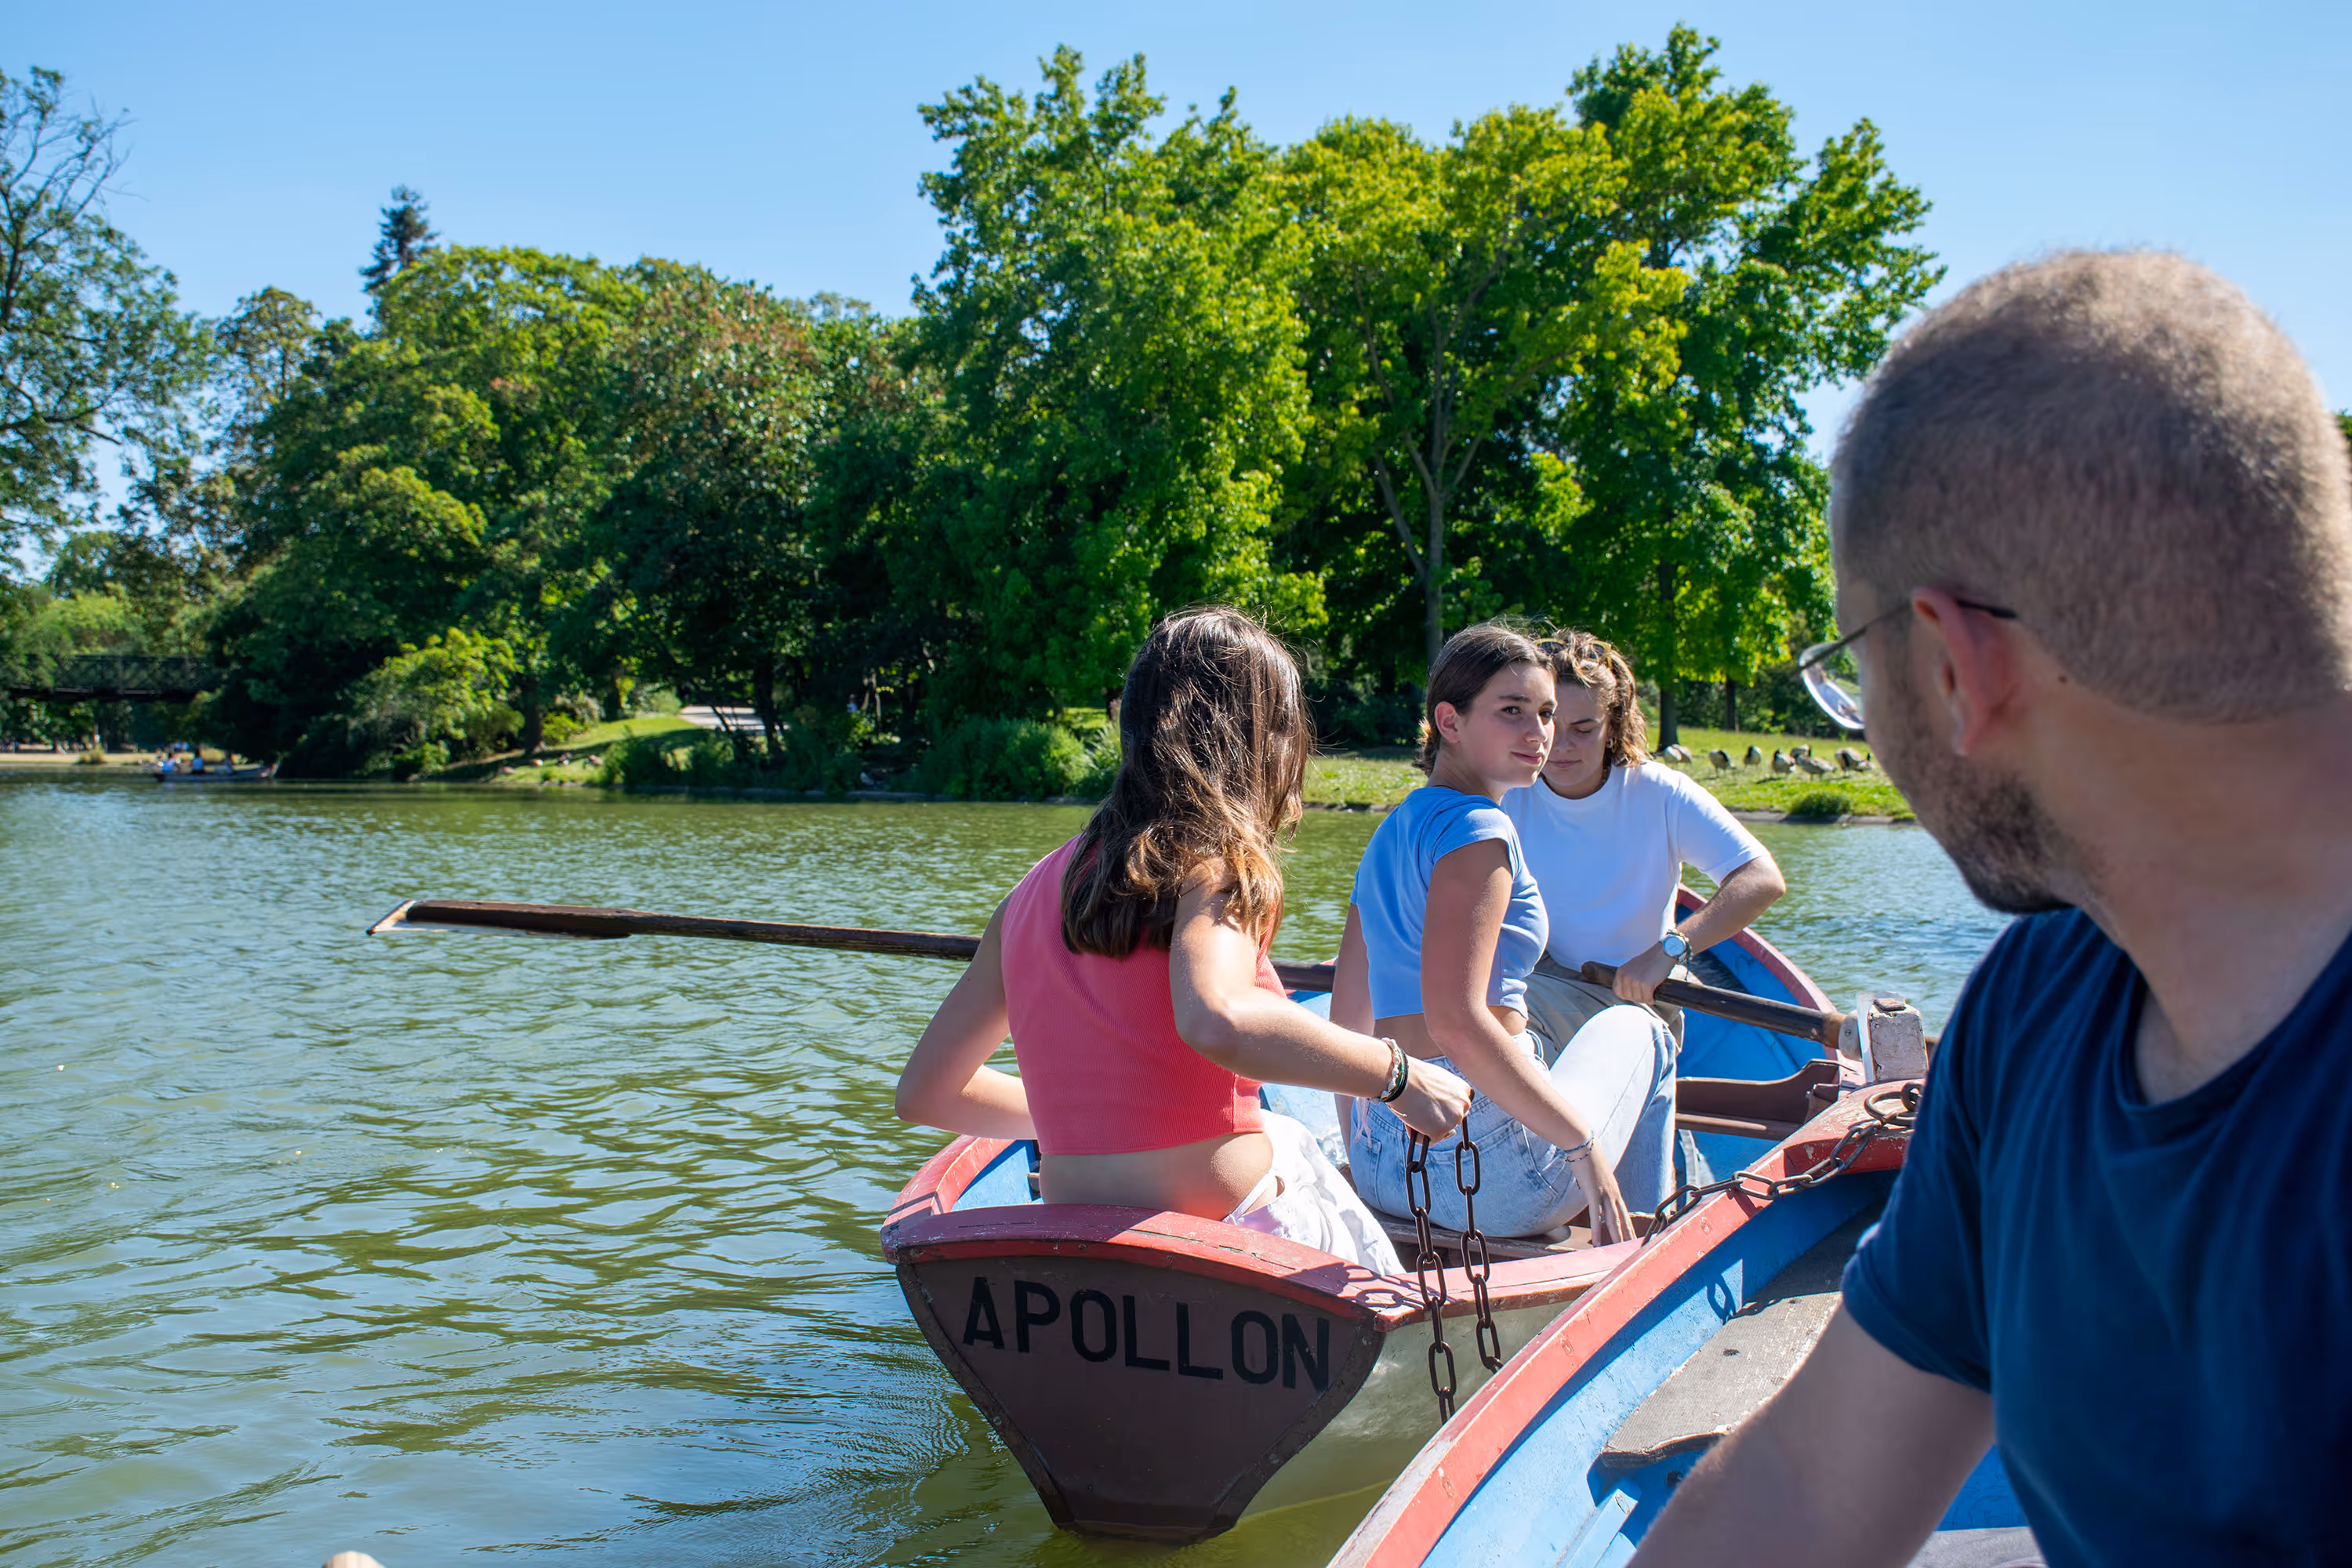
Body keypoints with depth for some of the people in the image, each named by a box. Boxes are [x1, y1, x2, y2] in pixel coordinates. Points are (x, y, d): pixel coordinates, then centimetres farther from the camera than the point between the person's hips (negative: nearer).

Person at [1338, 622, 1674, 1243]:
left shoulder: (1390, 833, 13)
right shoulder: (1475, 827, -13)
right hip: (1488, 1174, -8)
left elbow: (1348, 1020, 14)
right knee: (1636, 1029, 21)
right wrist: (1584, 1145, -17)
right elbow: (1455, 1022, -23)